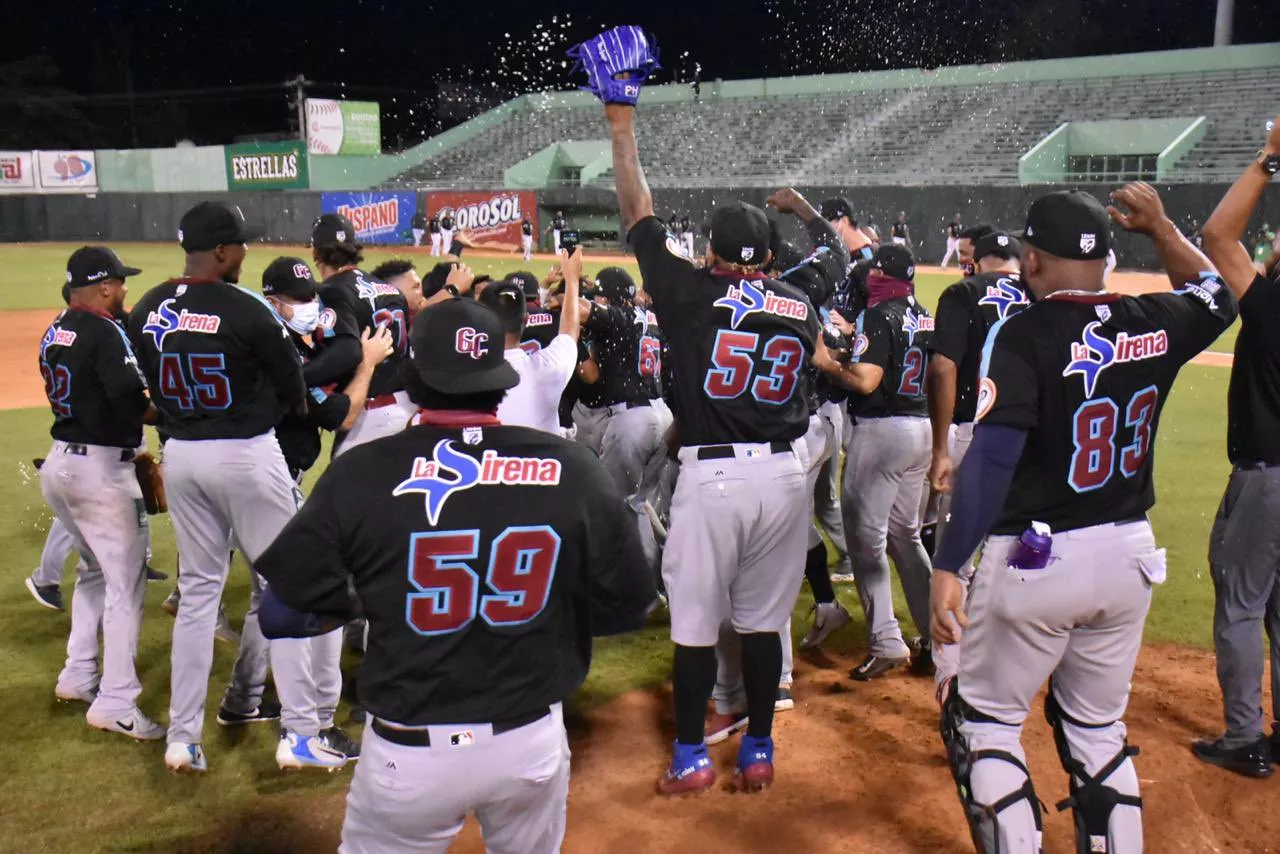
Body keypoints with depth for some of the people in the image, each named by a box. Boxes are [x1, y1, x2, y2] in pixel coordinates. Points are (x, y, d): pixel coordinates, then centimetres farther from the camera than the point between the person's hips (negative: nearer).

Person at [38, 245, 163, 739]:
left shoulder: (55, 332, 11)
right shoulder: (105, 332, -16)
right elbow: (132, 404, -25)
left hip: (59, 462, 9)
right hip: (101, 470, -9)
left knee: (95, 569, 24)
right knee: (126, 582, -2)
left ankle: (78, 676, 31)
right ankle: (115, 704, -1)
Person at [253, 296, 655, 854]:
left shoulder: (359, 473, -13)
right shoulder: (571, 469, -10)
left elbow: (282, 615, -6)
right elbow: (627, 607, -1)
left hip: (409, 753, -1)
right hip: (533, 743, 2)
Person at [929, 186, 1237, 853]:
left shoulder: (1025, 333, -15)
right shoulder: (1152, 325, 1)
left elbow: (992, 458, -25)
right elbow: (1214, 298, 26)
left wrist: (947, 567, -25)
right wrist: (1161, 228, 23)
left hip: (1035, 559, -6)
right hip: (1129, 555, 6)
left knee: (982, 721, 10)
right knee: (1098, 727, 20)